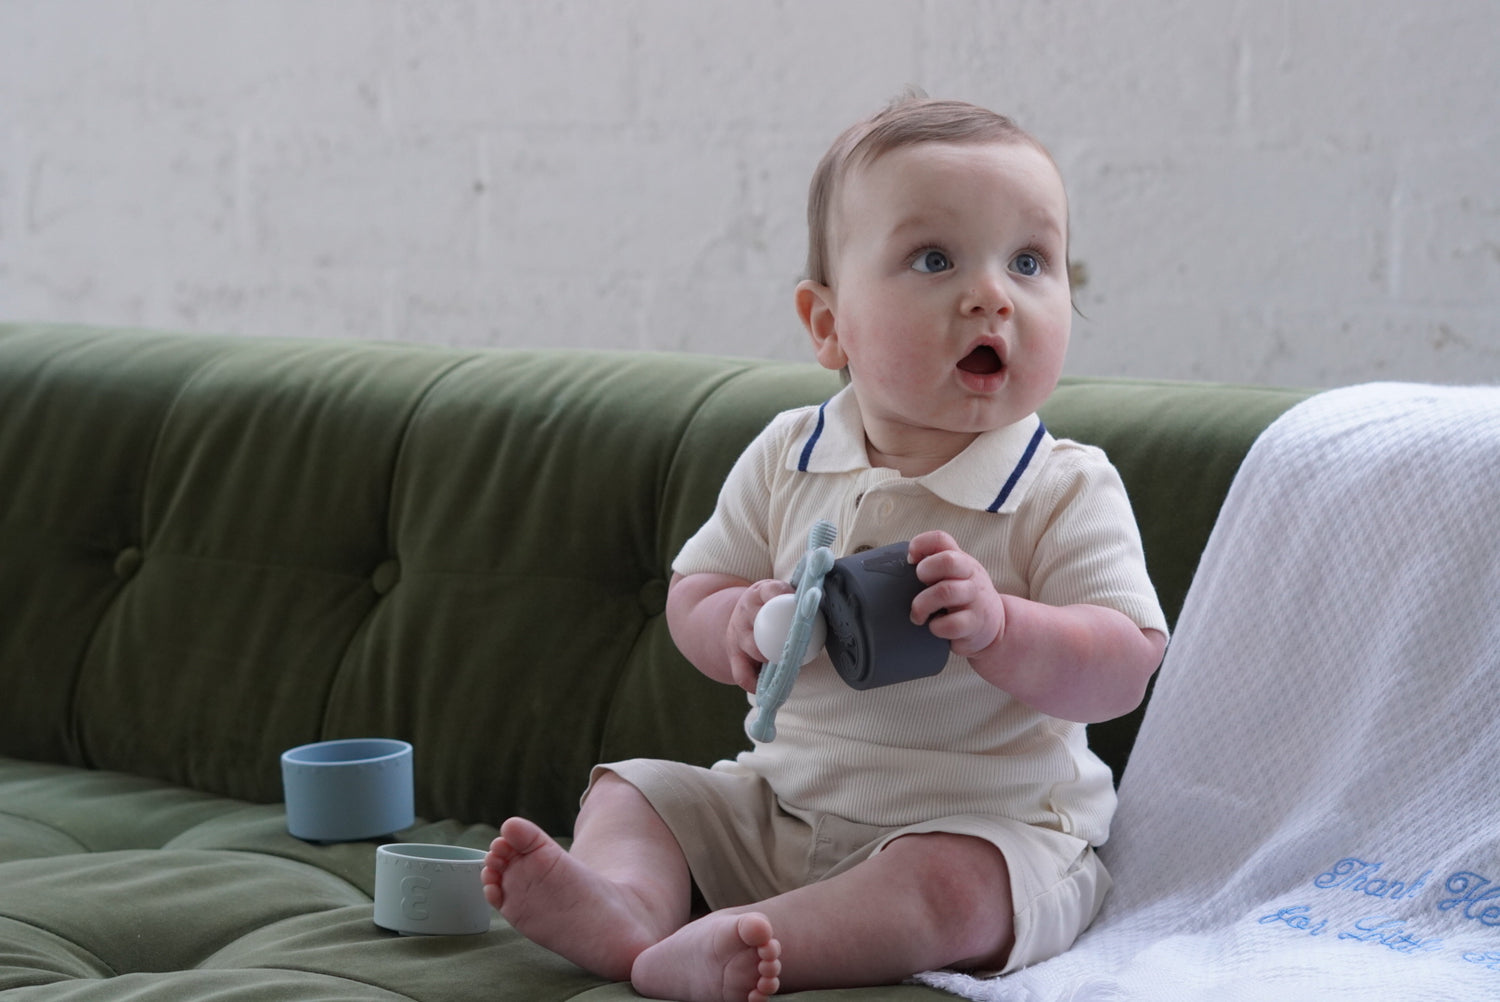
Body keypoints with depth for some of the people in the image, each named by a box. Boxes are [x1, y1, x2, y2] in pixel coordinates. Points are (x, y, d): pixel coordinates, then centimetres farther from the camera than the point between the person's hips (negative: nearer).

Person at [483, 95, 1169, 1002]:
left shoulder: (1067, 492, -10)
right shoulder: (787, 459, 2)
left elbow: (1125, 669, -18)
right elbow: (694, 595, 9)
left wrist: (995, 626, -36)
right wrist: (742, 625, -16)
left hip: (987, 828, -5)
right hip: (781, 806, 6)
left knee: (954, 887, -35)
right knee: (634, 789, 2)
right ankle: (625, 906, -31)